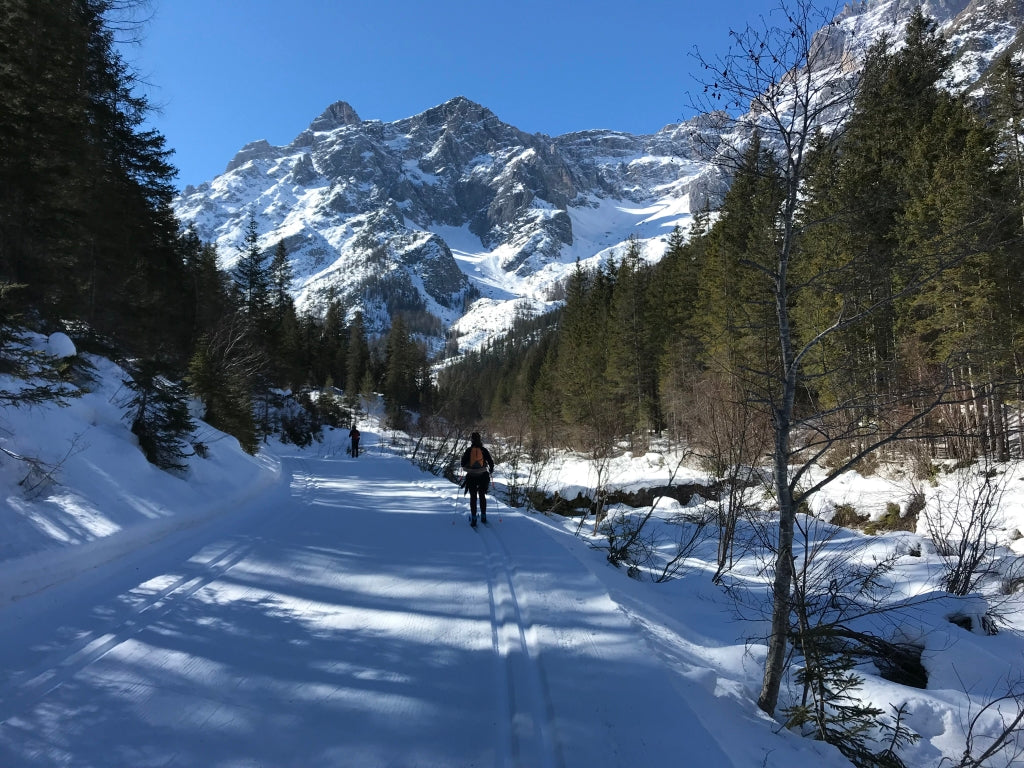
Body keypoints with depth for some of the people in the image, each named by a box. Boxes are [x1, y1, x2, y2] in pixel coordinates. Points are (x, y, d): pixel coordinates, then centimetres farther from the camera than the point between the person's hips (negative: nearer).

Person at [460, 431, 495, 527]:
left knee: (473, 497, 6)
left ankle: (473, 518, 1)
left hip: (471, 476, -1)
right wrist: (491, 470, 18)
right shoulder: (484, 450, -5)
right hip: (483, 476, 1)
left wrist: (467, 469, 19)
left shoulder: (468, 450, -7)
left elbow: (463, 463, -4)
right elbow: (491, 462, -2)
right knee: (482, 496, 17)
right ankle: (483, 516, 18)